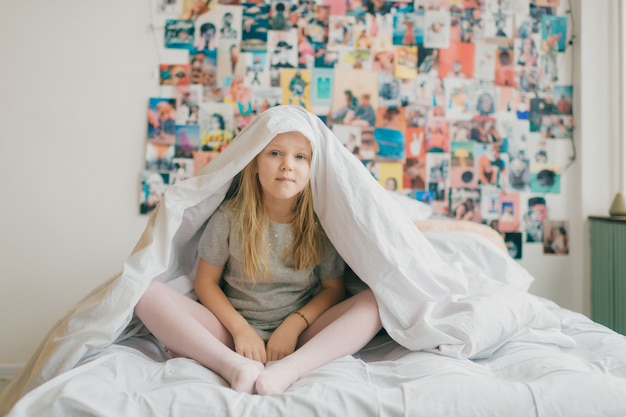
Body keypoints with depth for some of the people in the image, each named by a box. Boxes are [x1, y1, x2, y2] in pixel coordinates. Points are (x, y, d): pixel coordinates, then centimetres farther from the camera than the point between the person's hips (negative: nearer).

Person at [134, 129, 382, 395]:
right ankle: (234, 366, -38)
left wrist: (294, 325, -15)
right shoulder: (230, 216, -5)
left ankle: (288, 369, -38)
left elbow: (333, 288, 1)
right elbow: (206, 281, 0)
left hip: (298, 335, 0)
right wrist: (240, 328, -14)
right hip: (233, 332, 0)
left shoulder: (321, 223, -5)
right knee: (146, 291, -21)